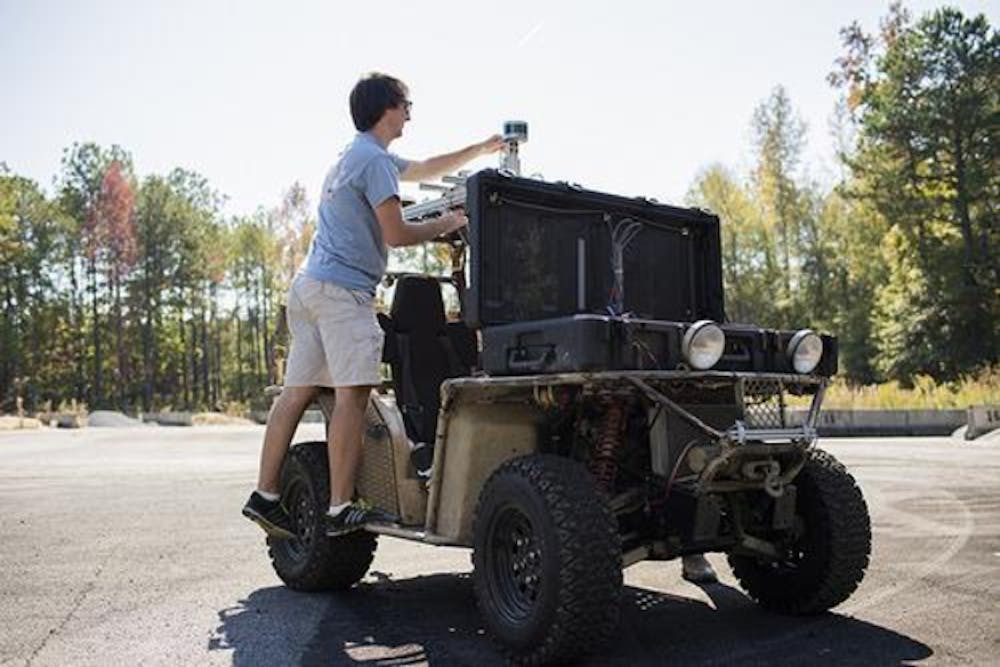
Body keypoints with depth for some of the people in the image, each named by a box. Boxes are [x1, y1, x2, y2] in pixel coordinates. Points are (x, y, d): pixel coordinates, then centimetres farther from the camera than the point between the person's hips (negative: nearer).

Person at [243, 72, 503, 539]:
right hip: (343, 289, -10)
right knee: (352, 393, -12)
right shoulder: (374, 159, -6)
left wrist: (480, 150, 40)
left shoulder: (355, 155, 26)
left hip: (310, 286, 10)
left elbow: (425, 169, 37)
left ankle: (265, 495, 7)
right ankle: (342, 509, -14)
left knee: (297, 392, 6)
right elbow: (396, 234, -10)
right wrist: (446, 225, 5)